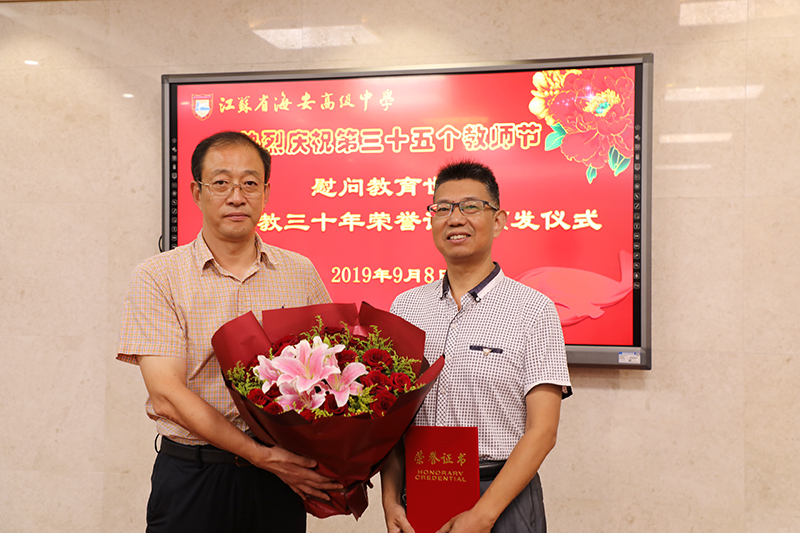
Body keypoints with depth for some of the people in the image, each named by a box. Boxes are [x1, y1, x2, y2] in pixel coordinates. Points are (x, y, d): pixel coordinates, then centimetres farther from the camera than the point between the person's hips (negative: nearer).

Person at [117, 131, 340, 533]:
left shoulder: (301, 274, 3)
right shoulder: (158, 277, -5)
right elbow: (166, 395, -13)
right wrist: (262, 456, -20)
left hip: (282, 480, 2)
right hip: (191, 480, -2)